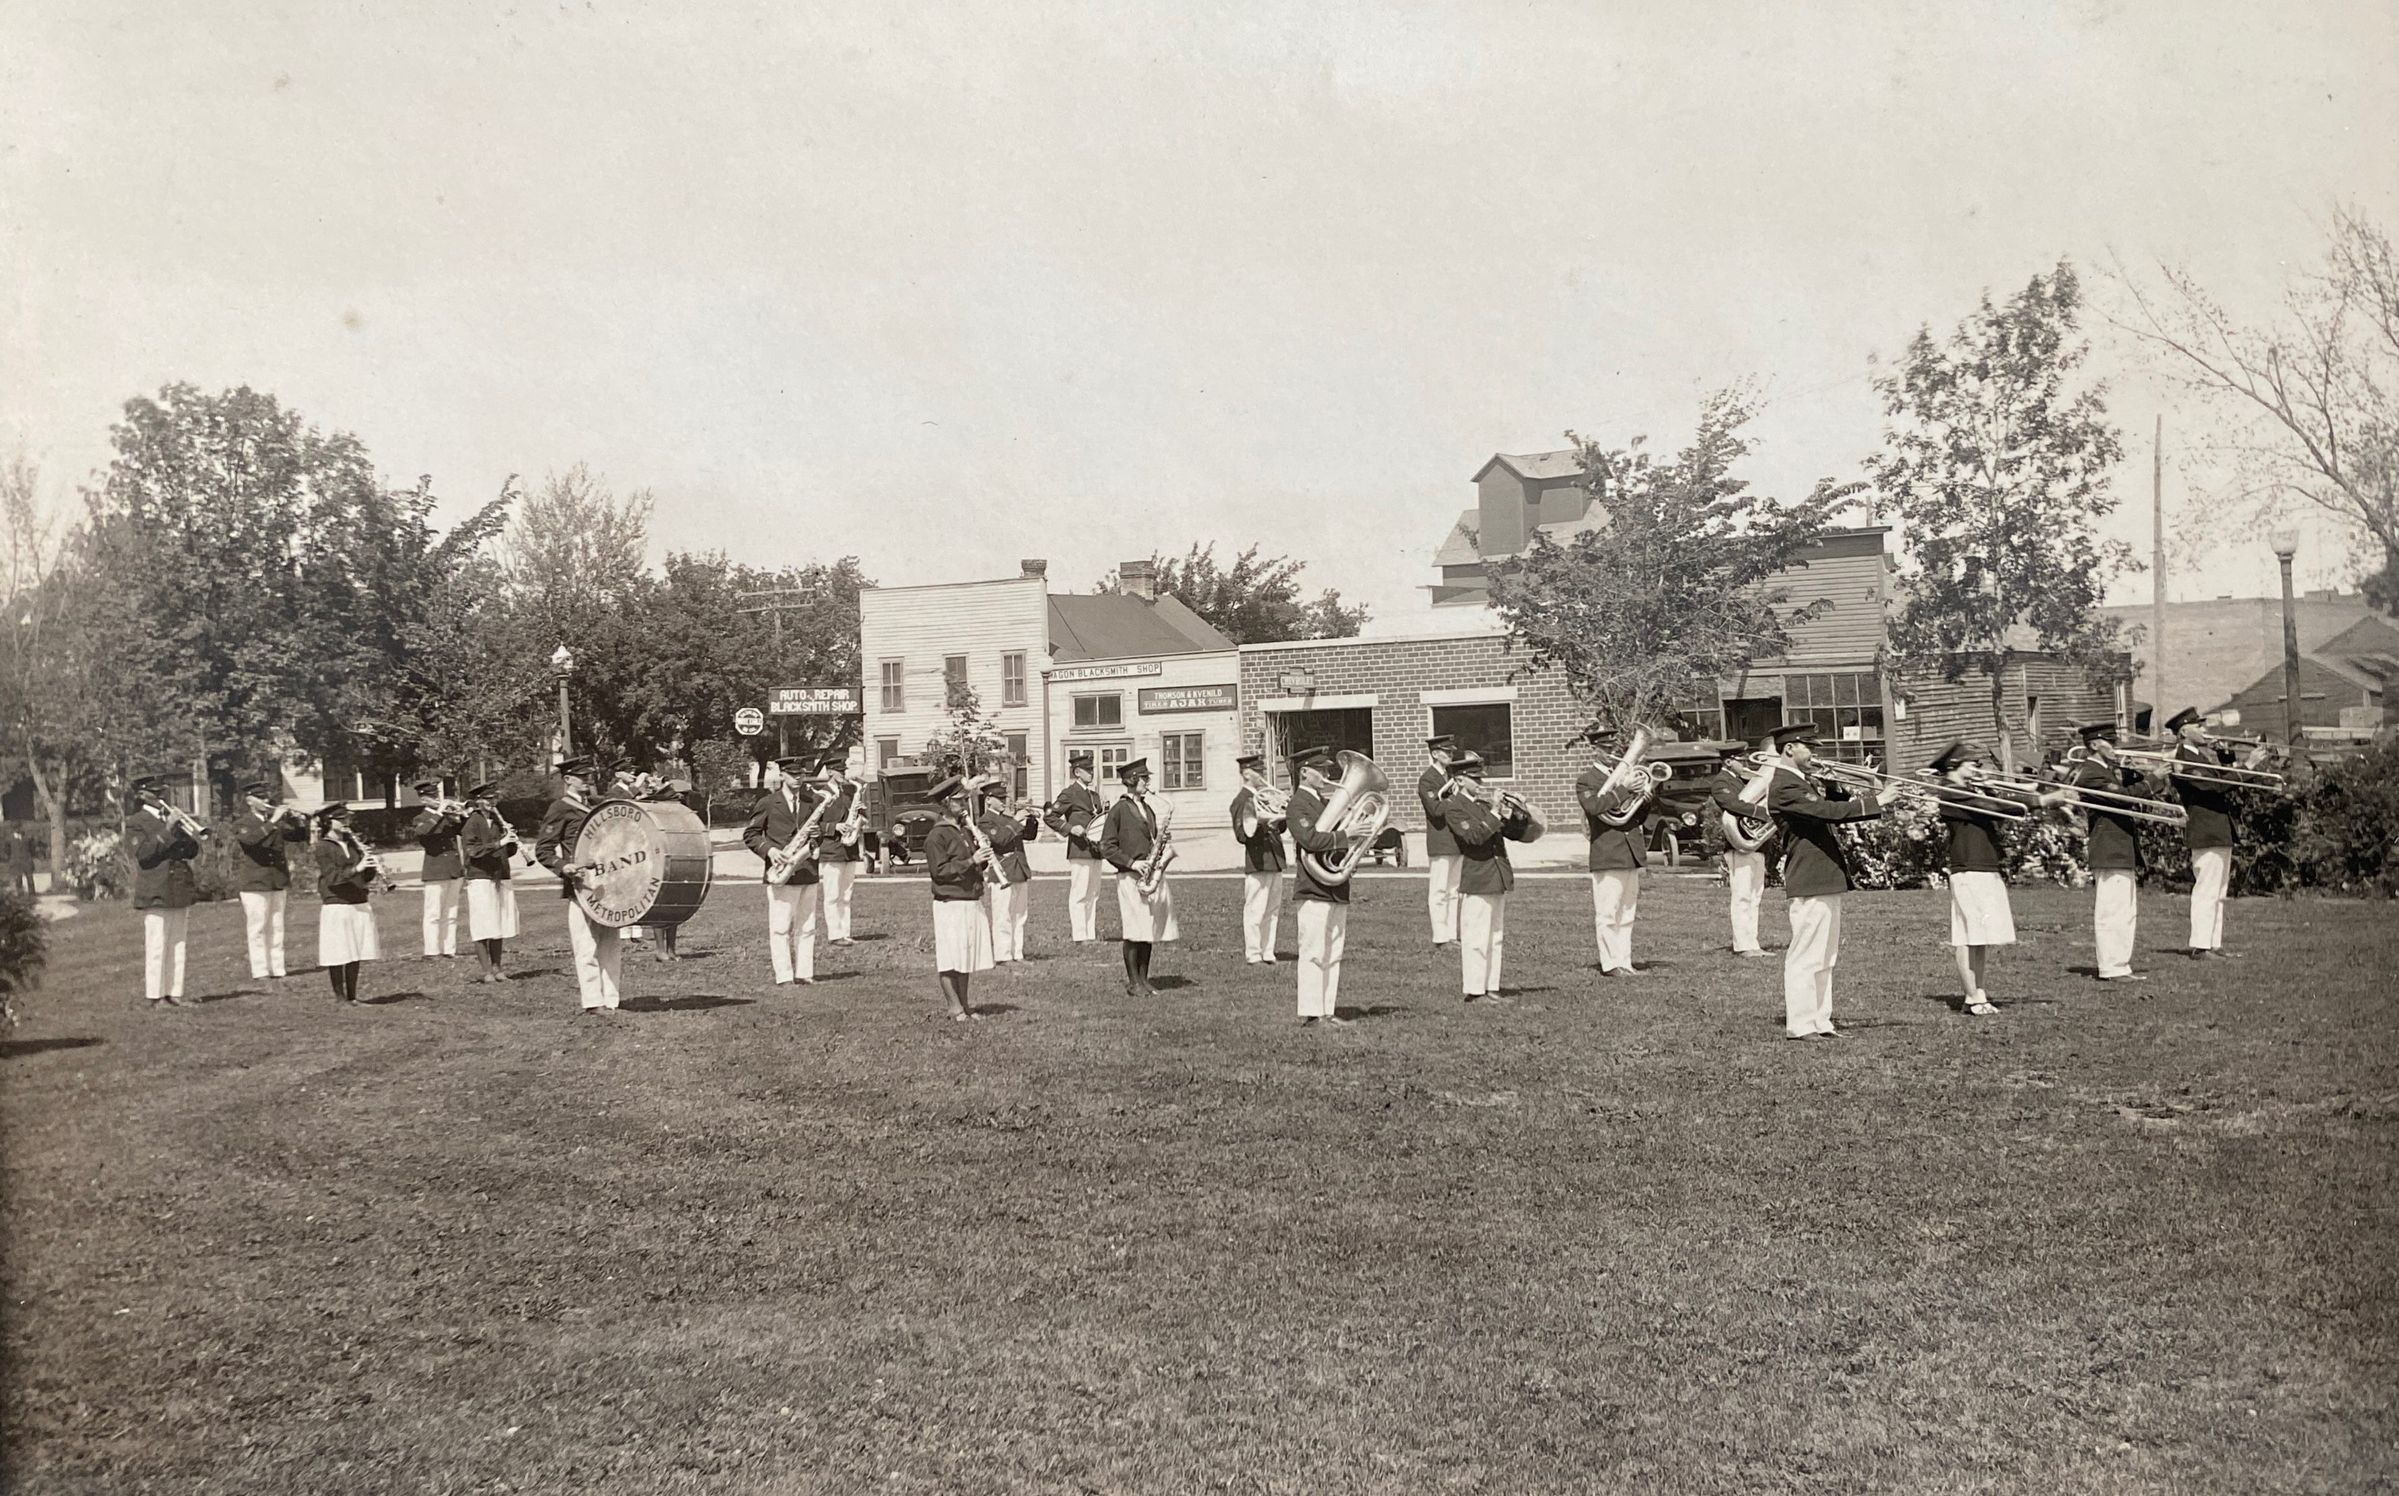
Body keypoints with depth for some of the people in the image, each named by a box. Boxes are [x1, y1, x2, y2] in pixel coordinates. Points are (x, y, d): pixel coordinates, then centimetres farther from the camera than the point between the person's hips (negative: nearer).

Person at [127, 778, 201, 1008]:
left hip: (180, 891, 6)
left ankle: (174, 994, 11)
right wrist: (167, 830, -18)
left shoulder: (172, 818, 18)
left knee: (177, 945, 7)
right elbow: (144, 853, -15)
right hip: (156, 893, -6)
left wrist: (188, 831, -5)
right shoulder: (135, 823, 0)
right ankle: (156, 997, -4)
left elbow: (192, 851, 12)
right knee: (156, 946, -6)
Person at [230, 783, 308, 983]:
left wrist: (300, 822, -6)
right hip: (254, 884, -5)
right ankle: (259, 972, -2)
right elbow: (251, 838, -23)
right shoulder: (242, 823, -2)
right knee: (257, 929, -4)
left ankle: (276, 970, 11)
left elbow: (299, 837, 13)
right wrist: (273, 822, -27)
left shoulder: (277, 822, 14)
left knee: (276, 929, 7)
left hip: (278, 883, 5)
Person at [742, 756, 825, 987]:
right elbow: (749, 834, 3)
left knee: (806, 928, 6)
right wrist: (769, 850, -11)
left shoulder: (814, 802, 10)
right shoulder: (768, 803, 2)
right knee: (780, 928, -5)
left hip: (808, 871, 4)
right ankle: (784, 976, -2)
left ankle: (804, 974, 11)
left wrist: (818, 835, -12)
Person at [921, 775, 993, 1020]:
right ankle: (955, 1007, 2)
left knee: (966, 957, 11)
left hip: (973, 902, 8)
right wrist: (970, 862, -20)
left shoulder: (967, 833, 16)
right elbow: (939, 871, -15)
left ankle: (964, 1006, 18)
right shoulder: (936, 836, -9)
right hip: (950, 905, -8)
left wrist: (985, 865, 2)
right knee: (949, 960, -3)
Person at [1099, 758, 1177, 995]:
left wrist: (1162, 839, 2)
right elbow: (1107, 847, -8)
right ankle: (1133, 983, 1)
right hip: (1130, 878, -7)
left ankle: (1144, 980, 14)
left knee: (1150, 931, 7)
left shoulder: (1148, 809, 17)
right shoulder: (1119, 809, -5)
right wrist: (1131, 863, -16)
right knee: (1133, 933, -5)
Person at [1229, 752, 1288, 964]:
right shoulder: (1242, 800, -8)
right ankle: (1253, 956, 2)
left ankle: (1267, 954, 18)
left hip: (1275, 862, 9)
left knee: (1273, 911, 11)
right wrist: (1259, 822, -31)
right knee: (1255, 911, -4)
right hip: (1257, 864, -9)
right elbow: (1242, 835, -17)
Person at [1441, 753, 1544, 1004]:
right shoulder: (1453, 806, -7)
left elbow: (1516, 833, 14)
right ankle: (1474, 991, 0)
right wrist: (1494, 814, -21)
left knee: (1496, 939, 11)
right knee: (1476, 940, -5)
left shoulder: (1485, 801, 15)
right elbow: (1474, 835, -21)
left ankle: (1491, 988, 17)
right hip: (1475, 881, -8)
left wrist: (1519, 815, -4)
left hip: (1498, 879, 8)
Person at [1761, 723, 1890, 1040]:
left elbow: (1833, 802, 21)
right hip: (1809, 883, -11)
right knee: (1805, 955, -6)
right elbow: (1828, 811, -25)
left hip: (1827, 880, 11)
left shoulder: (1805, 782, 18)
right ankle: (1799, 1025, -3)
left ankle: (1820, 1022, 18)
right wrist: (1874, 803, -24)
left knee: (1825, 957, 13)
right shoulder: (1783, 786, -16)